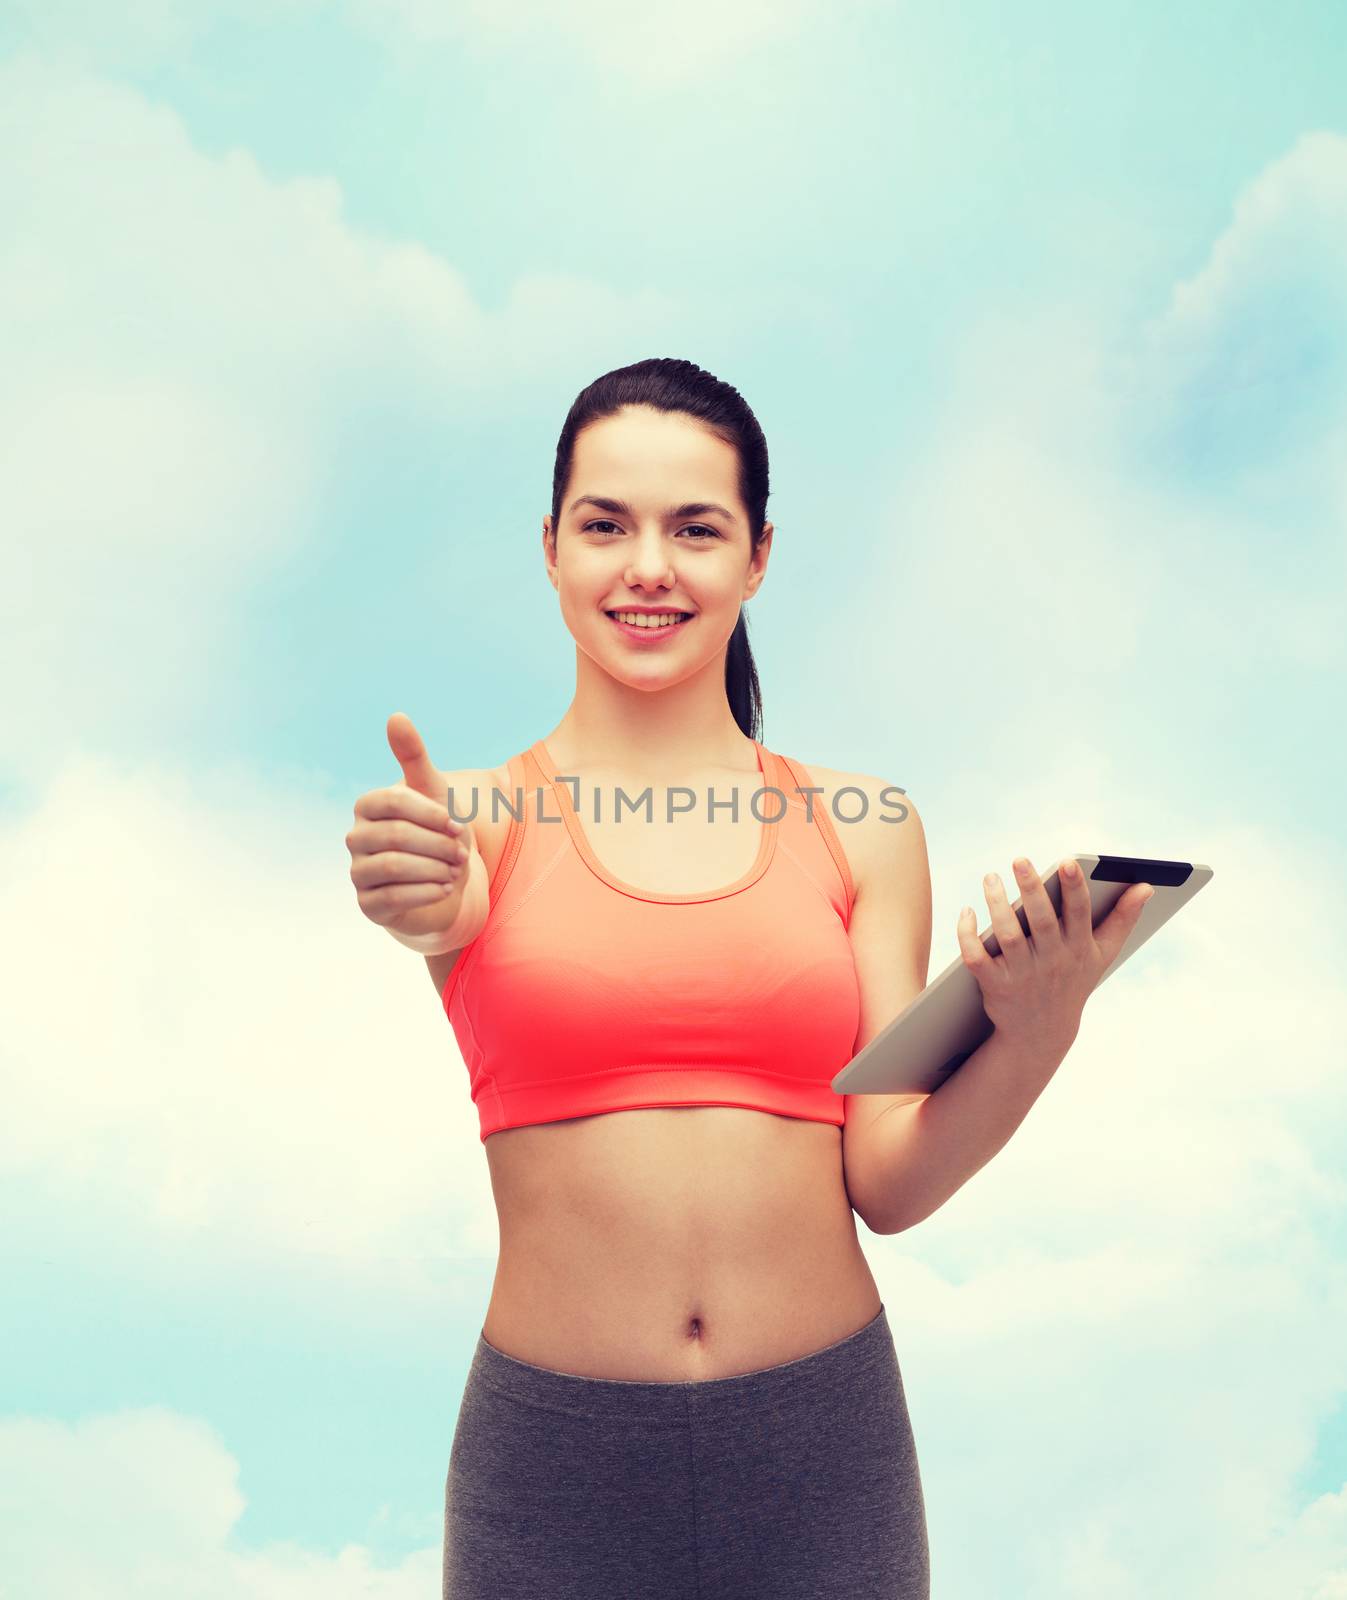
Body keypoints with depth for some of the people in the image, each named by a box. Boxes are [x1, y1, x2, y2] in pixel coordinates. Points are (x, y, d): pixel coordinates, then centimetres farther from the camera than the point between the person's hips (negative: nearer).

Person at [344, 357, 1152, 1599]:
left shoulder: (862, 829, 0)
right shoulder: (483, 817, -3)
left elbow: (886, 1185, -2)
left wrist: (1032, 1029, -19)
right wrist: (435, 912, -46)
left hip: (822, 1450, 2)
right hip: (555, 1456, -1)